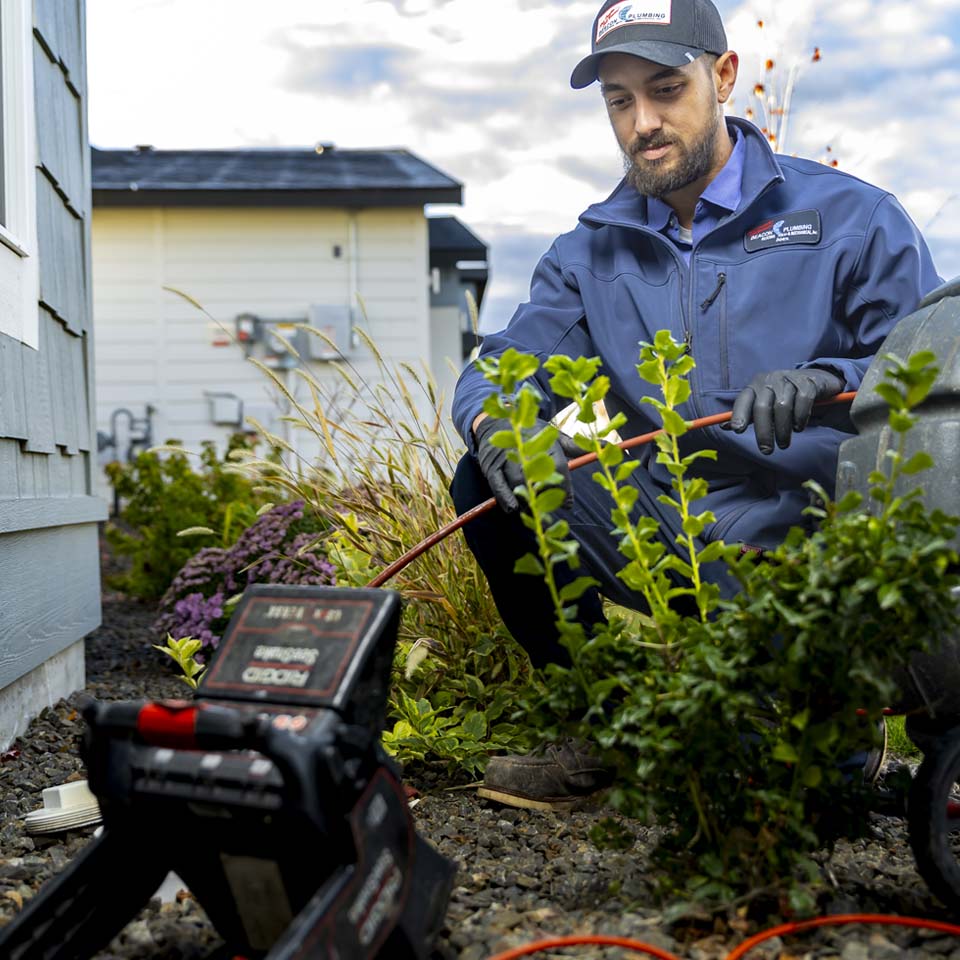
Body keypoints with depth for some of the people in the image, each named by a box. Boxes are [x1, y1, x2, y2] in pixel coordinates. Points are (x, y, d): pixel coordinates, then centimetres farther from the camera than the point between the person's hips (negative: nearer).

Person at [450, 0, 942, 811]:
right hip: (666, 546, 4)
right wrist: (492, 423, -24)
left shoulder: (851, 218, -2)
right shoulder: (592, 251, 10)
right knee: (489, 480, -15)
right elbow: (504, 366, 1)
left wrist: (826, 383, -31)